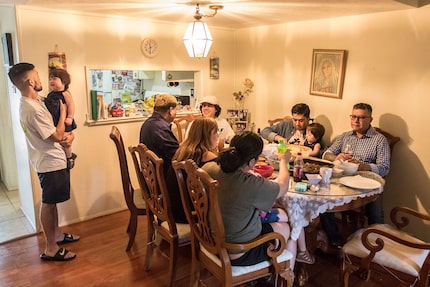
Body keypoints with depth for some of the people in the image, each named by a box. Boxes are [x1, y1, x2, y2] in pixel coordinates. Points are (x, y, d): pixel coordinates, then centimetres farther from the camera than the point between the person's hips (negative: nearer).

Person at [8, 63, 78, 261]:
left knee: (51, 201, 20)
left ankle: (56, 235, 36)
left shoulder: (33, 102, 7)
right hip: (50, 162, -10)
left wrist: (69, 135, -10)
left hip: (52, 160, 10)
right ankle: (50, 249, 13)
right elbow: (57, 136, -20)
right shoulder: (32, 109, -25)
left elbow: (53, 132, 12)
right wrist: (63, 111, -9)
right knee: (48, 203, 1)